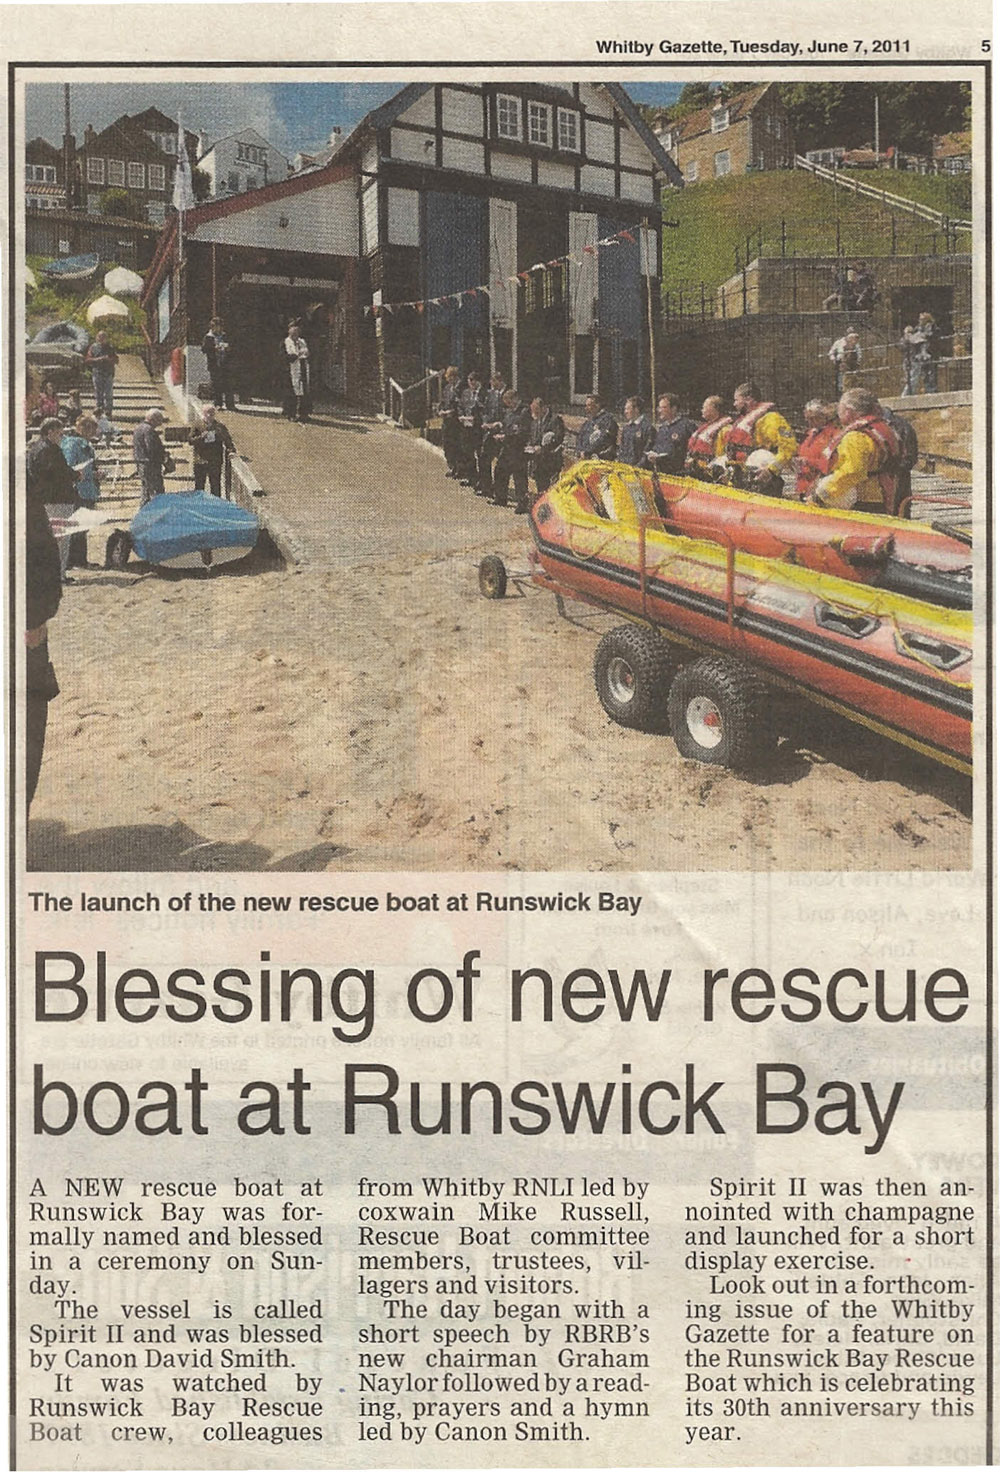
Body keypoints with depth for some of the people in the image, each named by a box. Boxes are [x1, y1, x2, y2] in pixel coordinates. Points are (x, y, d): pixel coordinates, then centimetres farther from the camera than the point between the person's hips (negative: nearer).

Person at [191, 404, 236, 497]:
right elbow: (191, 441, -4)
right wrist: (201, 437, -21)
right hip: (200, 461, 0)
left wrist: (231, 451, -13)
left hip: (215, 462, 0)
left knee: (215, 486, 5)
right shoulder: (198, 427, 2)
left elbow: (228, 440, 4)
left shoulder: (220, 427, 5)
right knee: (199, 486, 8)